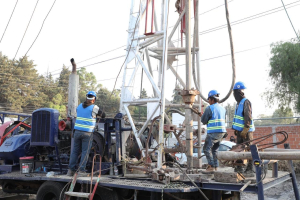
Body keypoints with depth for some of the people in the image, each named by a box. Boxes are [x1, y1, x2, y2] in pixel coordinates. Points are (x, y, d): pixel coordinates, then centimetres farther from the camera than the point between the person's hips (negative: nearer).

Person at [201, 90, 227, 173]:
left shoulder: (209, 108, -8)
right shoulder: (223, 109, 14)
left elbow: (203, 121, -4)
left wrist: (203, 115, 16)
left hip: (213, 132, -8)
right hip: (222, 132, 8)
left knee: (206, 149, -2)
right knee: (214, 149, 14)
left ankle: (211, 167, -7)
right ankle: (216, 167, 13)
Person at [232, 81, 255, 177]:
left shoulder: (246, 102, -12)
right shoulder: (239, 102, 16)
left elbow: (248, 117, -19)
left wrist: (245, 130, -21)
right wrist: (236, 129, 19)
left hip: (246, 131, -9)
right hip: (240, 131, 9)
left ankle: (250, 170, -1)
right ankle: (239, 168, 20)